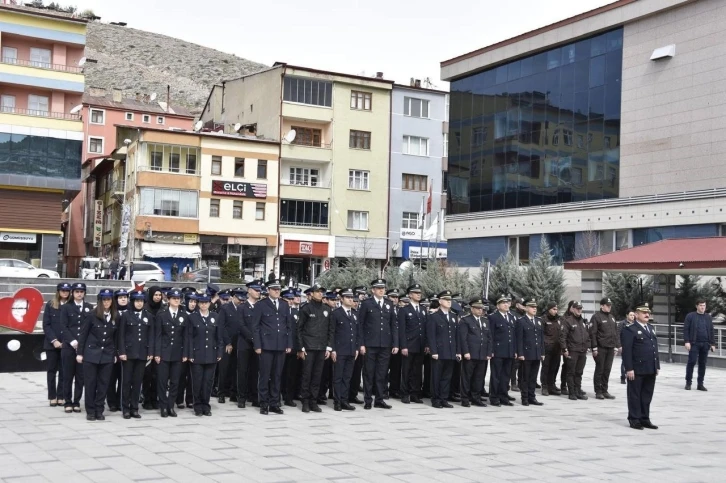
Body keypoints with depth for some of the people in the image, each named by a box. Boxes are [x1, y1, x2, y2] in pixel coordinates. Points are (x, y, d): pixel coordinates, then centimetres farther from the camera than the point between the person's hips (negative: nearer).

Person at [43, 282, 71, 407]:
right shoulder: (50, 304, 2)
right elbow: (46, 324, -2)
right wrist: (54, 340, -11)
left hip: (66, 344, 0)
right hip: (51, 343, 0)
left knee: (64, 371, 1)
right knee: (52, 370, 5)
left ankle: (61, 397, 8)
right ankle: (52, 397, 11)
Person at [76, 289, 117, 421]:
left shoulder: (115, 317, 4)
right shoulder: (92, 315, -6)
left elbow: (115, 337, 9)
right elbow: (83, 334, -4)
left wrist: (115, 354, 7)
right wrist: (80, 353, -6)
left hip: (107, 355, 3)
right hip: (91, 353, -3)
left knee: (103, 384, 5)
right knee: (90, 383, 2)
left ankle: (99, 410, 13)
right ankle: (90, 411, 11)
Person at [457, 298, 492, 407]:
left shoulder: (486, 320, 17)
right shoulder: (465, 320, -1)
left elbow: (489, 338, 15)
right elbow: (462, 337, -7)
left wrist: (489, 353, 6)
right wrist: (465, 352, -14)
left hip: (483, 355, 5)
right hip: (470, 355, -5)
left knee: (479, 378, 7)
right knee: (467, 377, 1)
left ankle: (476, 398, 17)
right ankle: (465, 399, 8)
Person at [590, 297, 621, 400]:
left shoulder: (612, 318, 17)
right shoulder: (596, 317, -6)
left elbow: (616, 332, 20)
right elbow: (592, 333, -10)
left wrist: (617, 346, 13)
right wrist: (594, 348, -15)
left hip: (610, 348, 6)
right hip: (601, 348, -6)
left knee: (607, 370, 8)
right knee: (600, 370, -1)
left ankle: (604, 391, 16)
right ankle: (598, 391, 5)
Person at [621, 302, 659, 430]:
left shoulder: (651, 329, 19)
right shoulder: (630, 330, -8)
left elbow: (655, 348, 21)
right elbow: (626, 351, -13)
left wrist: (657, 366, 15)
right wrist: (629, 369, -18)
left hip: (651, 370, 7)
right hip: (637, 370, -7)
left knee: (647, 396, 11)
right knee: (635, 395, 1)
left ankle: (645, 419, 18)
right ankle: (634, 420, 7)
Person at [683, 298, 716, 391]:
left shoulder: (708, 317, 13)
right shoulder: (690, 316, 1)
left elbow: (711, 331, 14)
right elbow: (686, 329, -3)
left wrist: (713, 343, 8)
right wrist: (687, 341, -12)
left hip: (705, 344, 4)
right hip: (694, 343, -4)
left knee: (702, 364, 5)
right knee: (691, 362, -5)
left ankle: (700, 384, 10)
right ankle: (688, 382, 4)